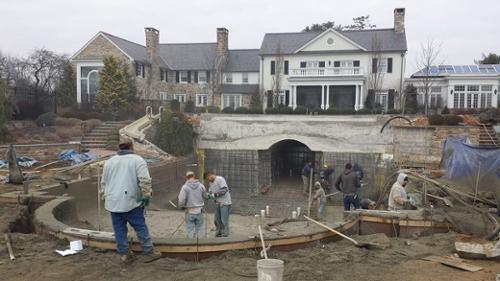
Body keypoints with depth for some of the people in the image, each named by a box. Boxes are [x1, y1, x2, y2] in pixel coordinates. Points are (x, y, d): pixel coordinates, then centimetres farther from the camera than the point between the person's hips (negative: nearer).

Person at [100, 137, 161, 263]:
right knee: (141, 227, 2)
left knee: (119, 229, 11)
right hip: (131, 202, -4)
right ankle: (148, 253, 6)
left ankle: (124, 254, 17)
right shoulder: (137, 160, -3)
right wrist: (147, 196, -8)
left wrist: (105, 197, 27)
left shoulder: (109, 162, 13)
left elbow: (104, 183, 19)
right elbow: (145, 180, -14)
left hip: (113, 203, 5)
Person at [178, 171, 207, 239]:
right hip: (199, 211, 2)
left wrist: (181, 206, 6)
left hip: (190, 212, -2)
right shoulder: (201, 186, -2)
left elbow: (181, 201, -15)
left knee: (190, 229, 8)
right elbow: (205, 196, 10)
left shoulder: (185, 187, -11)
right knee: (199, 229, 12)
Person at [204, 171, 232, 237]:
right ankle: (218, 234, 26)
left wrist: (214, 194, -22)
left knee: (224, 220, -5)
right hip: (217, 203, 8)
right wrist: (208, 195, -7)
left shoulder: (220, 179, -14)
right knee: (216, 219, 12)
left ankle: (224, 235, 5)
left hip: (225, 203, -8)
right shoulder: (210, 183, 13)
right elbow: (210, 192, 17)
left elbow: (224, 190, -23)